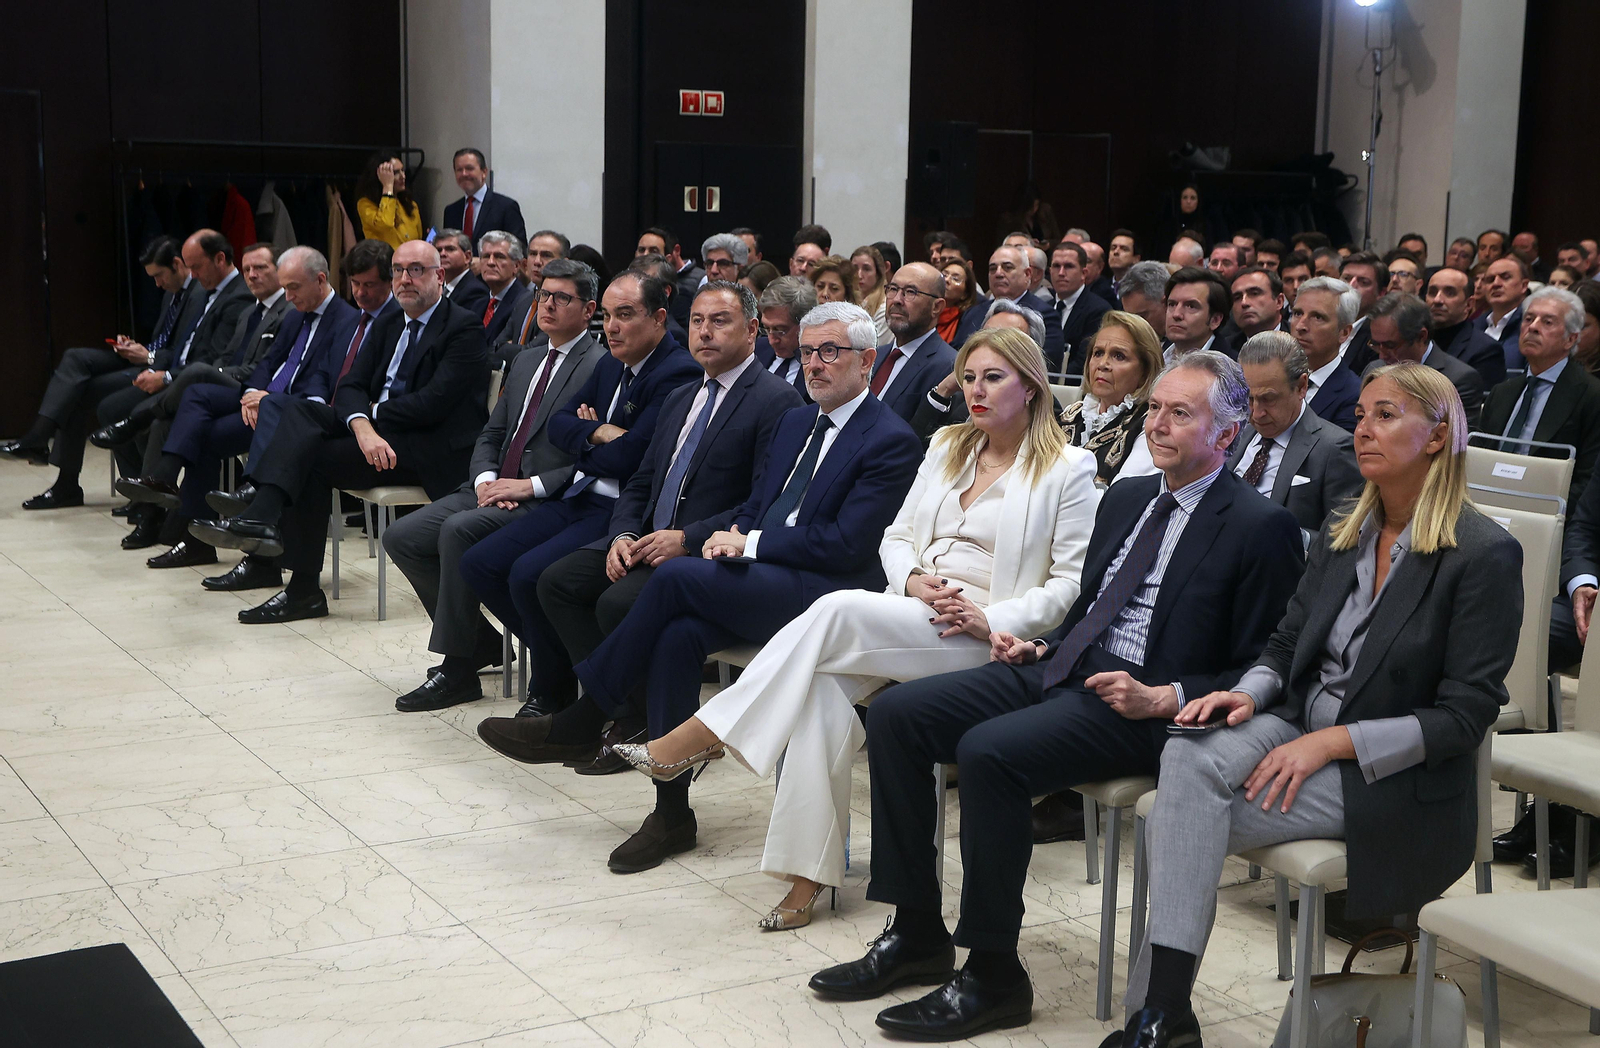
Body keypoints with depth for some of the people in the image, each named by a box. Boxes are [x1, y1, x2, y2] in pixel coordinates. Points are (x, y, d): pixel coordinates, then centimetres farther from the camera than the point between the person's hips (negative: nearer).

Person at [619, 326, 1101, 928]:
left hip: (981, 638, -5)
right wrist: (914, 579, -3)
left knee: (839, 609, -31)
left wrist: (990, 619, -15)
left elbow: (1072, 583, -2)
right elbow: (896, 536, 20)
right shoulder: (948, 447, 21)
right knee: (823, 688, -27)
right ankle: (808, 877, -25)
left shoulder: (1069, 471, 4)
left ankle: (697, 737, -25)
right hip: (907, 616, 5)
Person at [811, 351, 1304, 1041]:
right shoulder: (1126, 497, 18)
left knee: (989, 751, -31)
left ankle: (993, 978, -17)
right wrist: (1040, 648, 9)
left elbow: (1261, 672, -7)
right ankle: (917, 936, 0)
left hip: (1143, 708, -8)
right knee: (896, 712, -7)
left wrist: (1164, 699, -18)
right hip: (1064, 672, 8)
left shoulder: (1261, 529, -5)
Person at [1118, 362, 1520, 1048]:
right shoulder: (1342, 535, 12)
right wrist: (1248, 693, -9)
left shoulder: (1484, 554, -10)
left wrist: (1331, 742, -21)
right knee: (1190, 757, -28)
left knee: (1187, 821, -25)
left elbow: (1466, 716, -13)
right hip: (1300, 727, 6)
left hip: (1394, 782, -6)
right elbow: (1286, 645, 16)